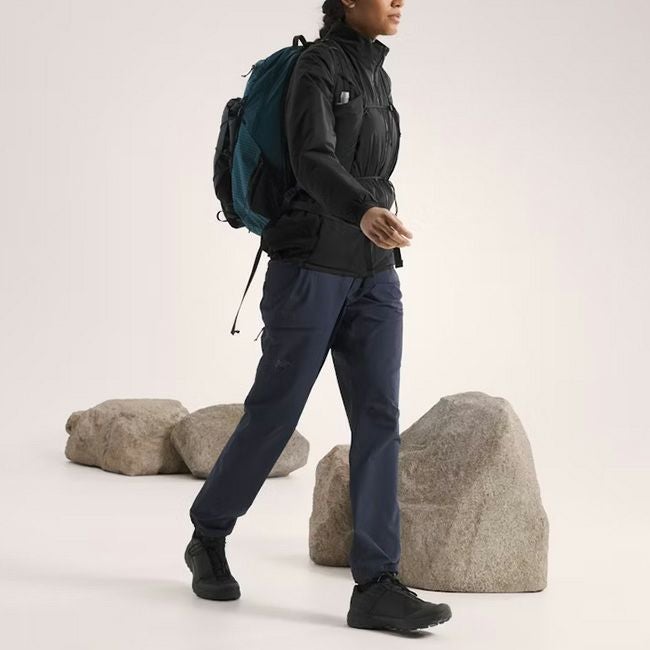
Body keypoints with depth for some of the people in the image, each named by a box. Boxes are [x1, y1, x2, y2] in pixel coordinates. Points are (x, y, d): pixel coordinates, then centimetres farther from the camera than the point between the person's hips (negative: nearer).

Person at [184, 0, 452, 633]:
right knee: (274, 413, 3)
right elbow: (312, 160, -24)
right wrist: (365, 214, -43)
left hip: (370, 273, 7)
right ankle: (209, 536, 26)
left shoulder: (374, 75, 17)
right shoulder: (317, 64, -8)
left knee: (378, 419, -7)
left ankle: (376, 587, -9)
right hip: (311, 262, -7)